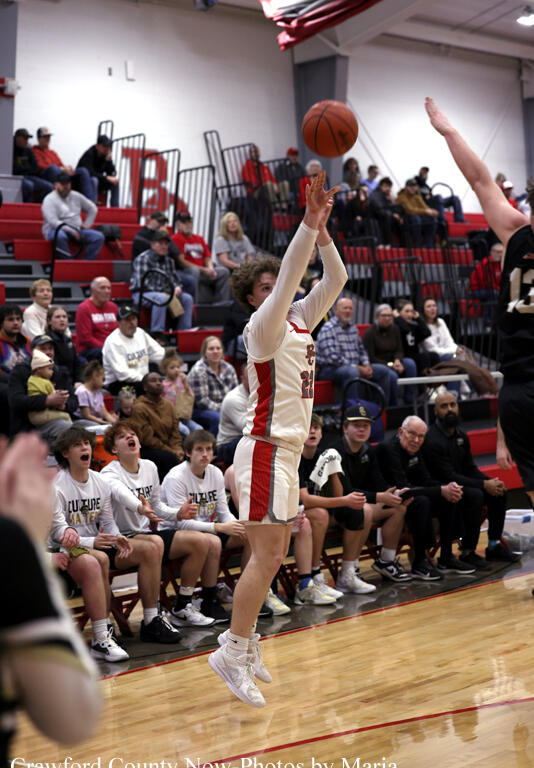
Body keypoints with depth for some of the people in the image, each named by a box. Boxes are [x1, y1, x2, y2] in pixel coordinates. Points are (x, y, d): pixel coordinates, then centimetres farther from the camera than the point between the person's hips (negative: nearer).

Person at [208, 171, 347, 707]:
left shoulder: (299, 320, 14)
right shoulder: (264, 326, -9)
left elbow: (335, 280, 12)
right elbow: (290, 276, -23)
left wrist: (321, 230, 0)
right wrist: (308, 222, -28)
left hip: (287, 450, 9)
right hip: (266, 449, -9)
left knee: (272, 555, 12)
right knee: (266, 556, -11)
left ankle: (243, 643, 20)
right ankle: (233, 653, -6)